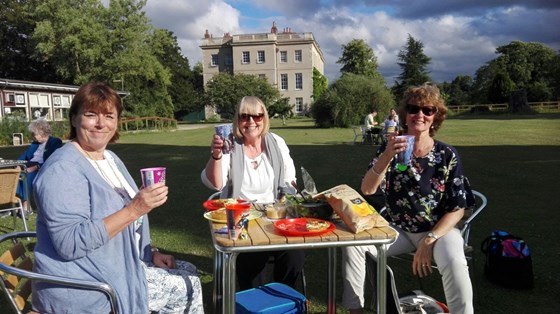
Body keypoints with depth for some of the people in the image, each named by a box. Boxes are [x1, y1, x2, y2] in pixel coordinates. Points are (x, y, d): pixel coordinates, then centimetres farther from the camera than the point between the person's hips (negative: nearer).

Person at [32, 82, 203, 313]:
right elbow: (70, 244, -28)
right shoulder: (62, 169, -20)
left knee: (188, 272, 9)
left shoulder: (110, 159, 9)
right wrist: (134, 209, -31)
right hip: (82, 286, -8)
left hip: (120, 265, 9)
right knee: (185, 287, -6)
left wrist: (151, 253, 6)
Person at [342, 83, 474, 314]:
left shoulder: (447, 155, -8)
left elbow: (457, 209, -7)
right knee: (353, 243, -17)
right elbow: (367, 190, -17)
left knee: (454, 262, -34)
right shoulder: (389, 149, -4)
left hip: (439, 230, -2)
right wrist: (387, 156, -33)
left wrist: (429, 240, -20)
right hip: (398, 229, 3)